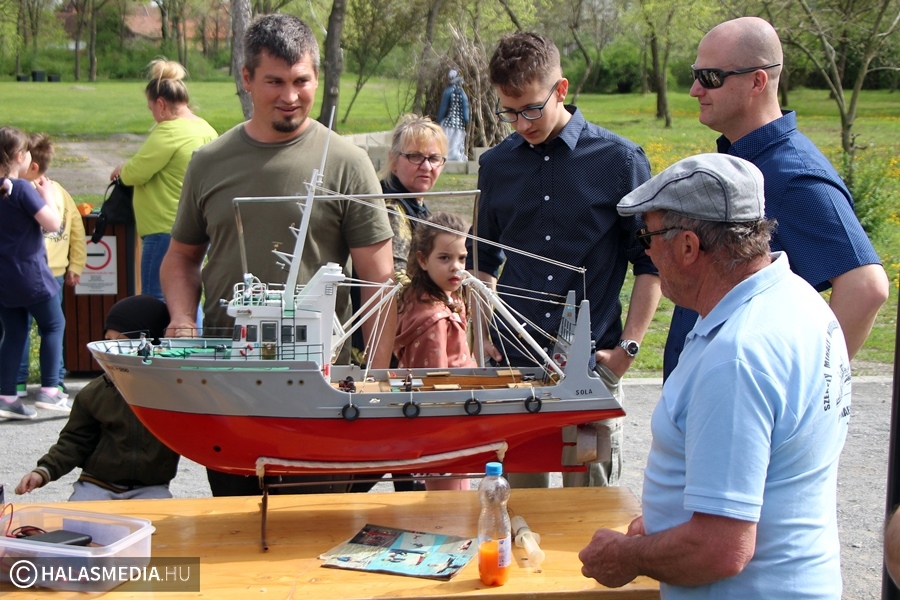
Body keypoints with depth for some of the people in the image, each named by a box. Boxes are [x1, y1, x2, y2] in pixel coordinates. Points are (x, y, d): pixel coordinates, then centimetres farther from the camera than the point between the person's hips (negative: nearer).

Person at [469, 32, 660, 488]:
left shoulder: (620, 161, -3)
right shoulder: (496, 166, 8)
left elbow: (650, 262, 1)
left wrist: (627, 347, -6)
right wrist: (483, 331, 7)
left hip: (593, 368, -2)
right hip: (512, 362, 3)